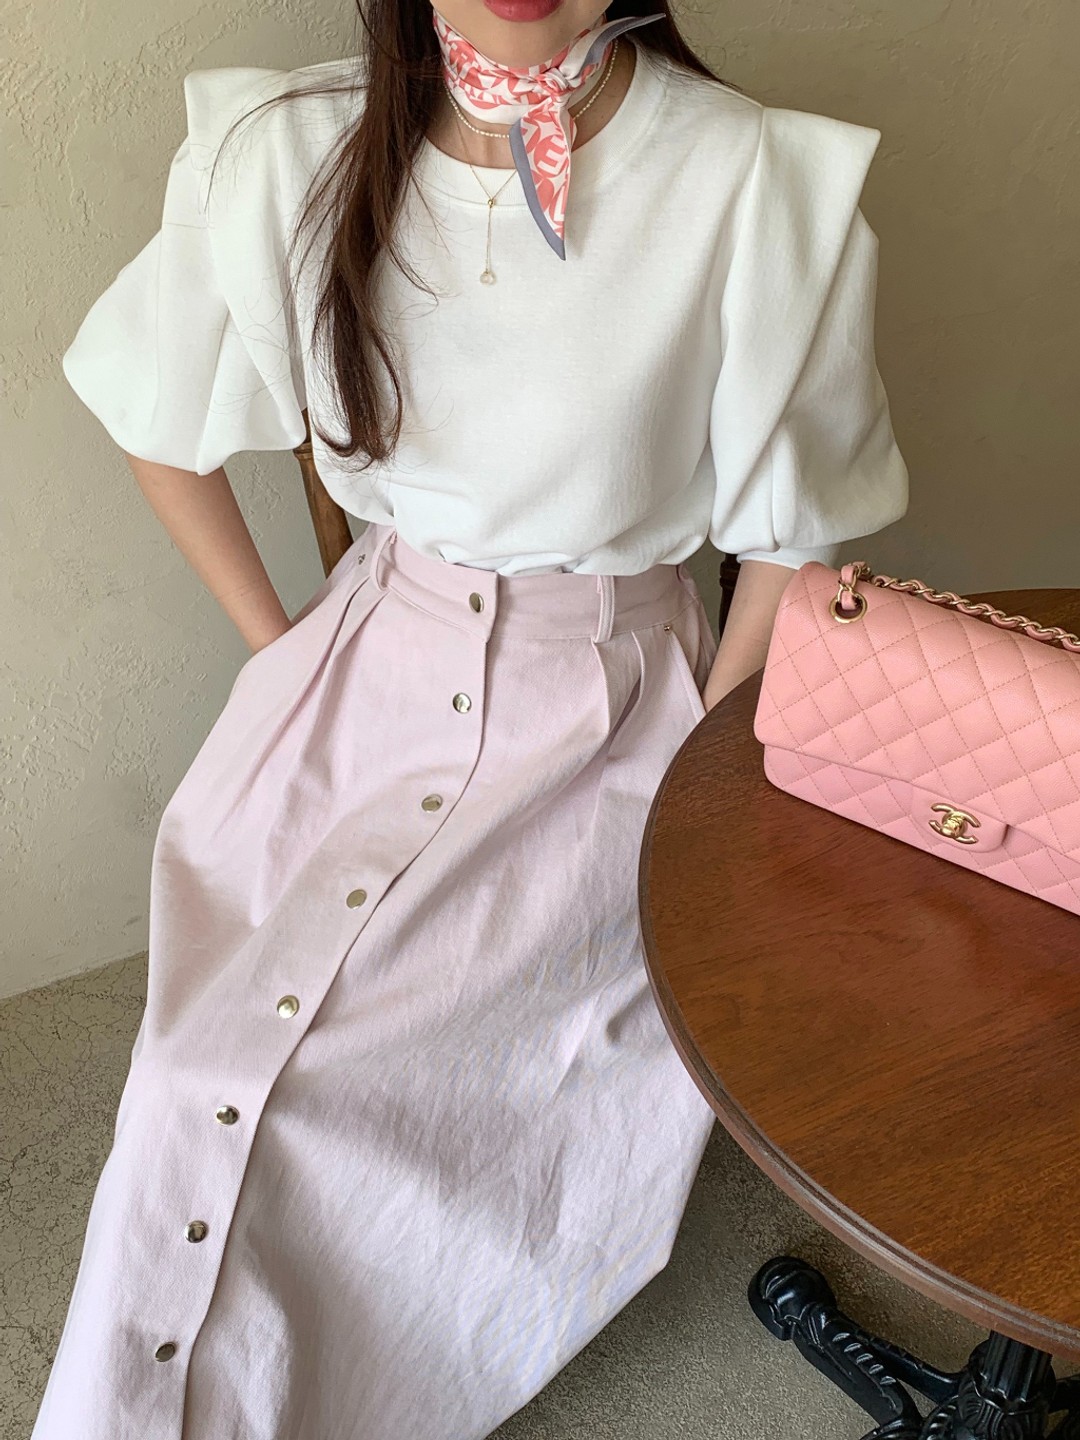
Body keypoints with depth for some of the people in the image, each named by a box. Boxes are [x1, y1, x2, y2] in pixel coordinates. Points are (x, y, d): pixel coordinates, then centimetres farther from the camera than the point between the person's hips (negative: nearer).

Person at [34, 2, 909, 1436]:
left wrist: (695, 770, -4)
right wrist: (278, 651, 7)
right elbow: (163, 426, 10)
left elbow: (795, 531, -3)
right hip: (371, 664, 3)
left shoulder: (759, 185, -14)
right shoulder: (284, 153, -5)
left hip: (609, 698, -3)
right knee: (206, 1077, -14)